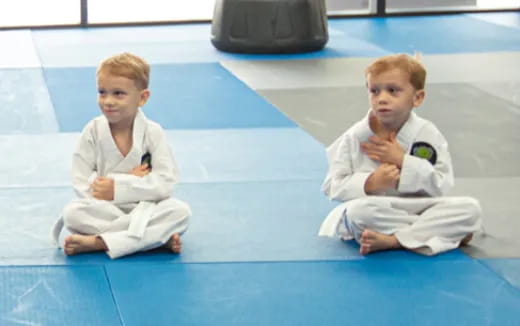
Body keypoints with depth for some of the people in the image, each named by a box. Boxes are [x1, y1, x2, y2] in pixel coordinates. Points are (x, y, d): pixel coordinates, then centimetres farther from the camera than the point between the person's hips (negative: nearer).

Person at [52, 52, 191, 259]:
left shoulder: (153, 133, -5)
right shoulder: (93, 132, -4)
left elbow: (166, 182, -12)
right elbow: (81, 184, -9)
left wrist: (119, 188, -19)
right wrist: (132, 181, -16)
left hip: (146, 207, 0)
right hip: (104, 210, 0)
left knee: (181, 211, -28)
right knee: (72, 213, -30)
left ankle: (98, 242, -32)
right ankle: (158, 236, -29)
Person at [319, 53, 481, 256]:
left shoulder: (428, 134, -3)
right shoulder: (355, 137, -5)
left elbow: (441, 185, -9)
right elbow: (333, 186, -7)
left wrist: (402, 161, -19)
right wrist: (370, 183, -25)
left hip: (416, 208, 2)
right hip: (373, 215, -2)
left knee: (470, 208, -21)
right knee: (358, 211, -38)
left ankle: (392, 240, -28)